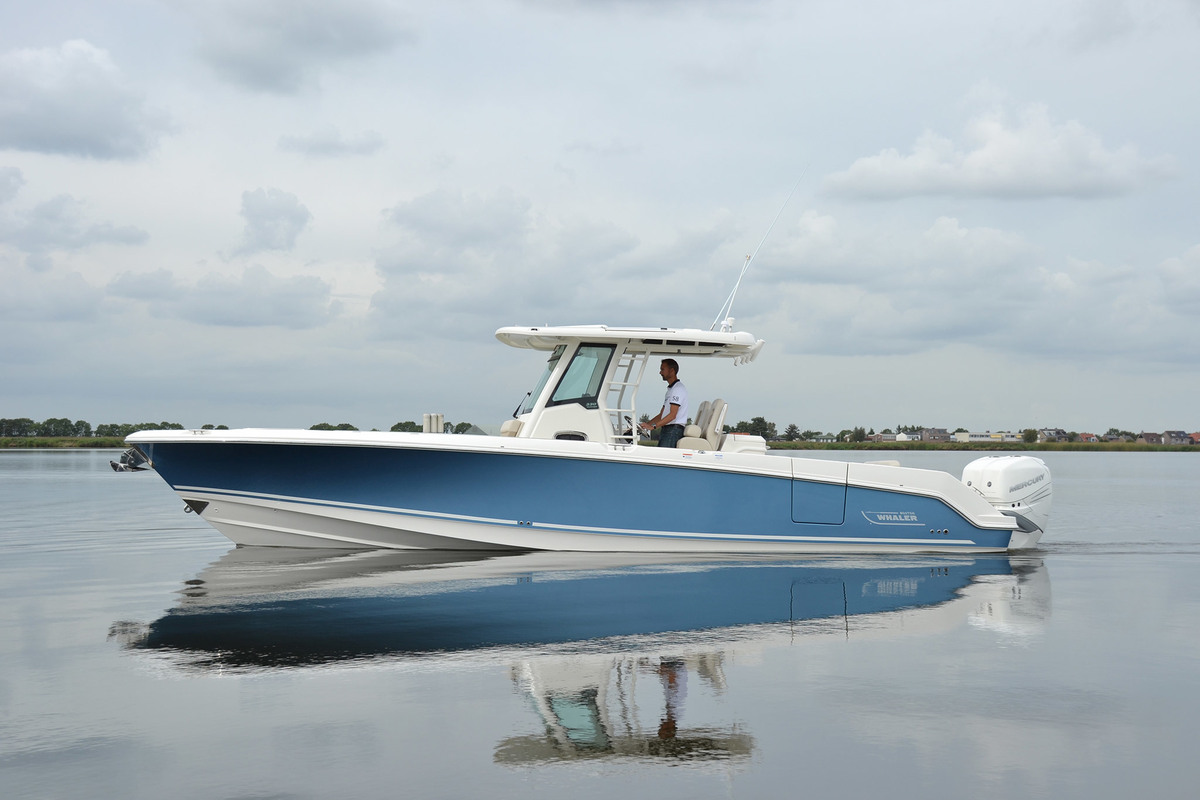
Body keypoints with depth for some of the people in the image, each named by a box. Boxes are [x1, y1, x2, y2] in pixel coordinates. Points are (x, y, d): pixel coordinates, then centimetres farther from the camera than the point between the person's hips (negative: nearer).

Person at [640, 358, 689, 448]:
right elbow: (662, 415, 26)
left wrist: (653, 426, -22)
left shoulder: (678, 388, -9)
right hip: (667, 430, 10)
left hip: (674, 429, -10)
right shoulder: (670, 389, 25)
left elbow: (672, 415, -19)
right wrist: (647, 424, 13)